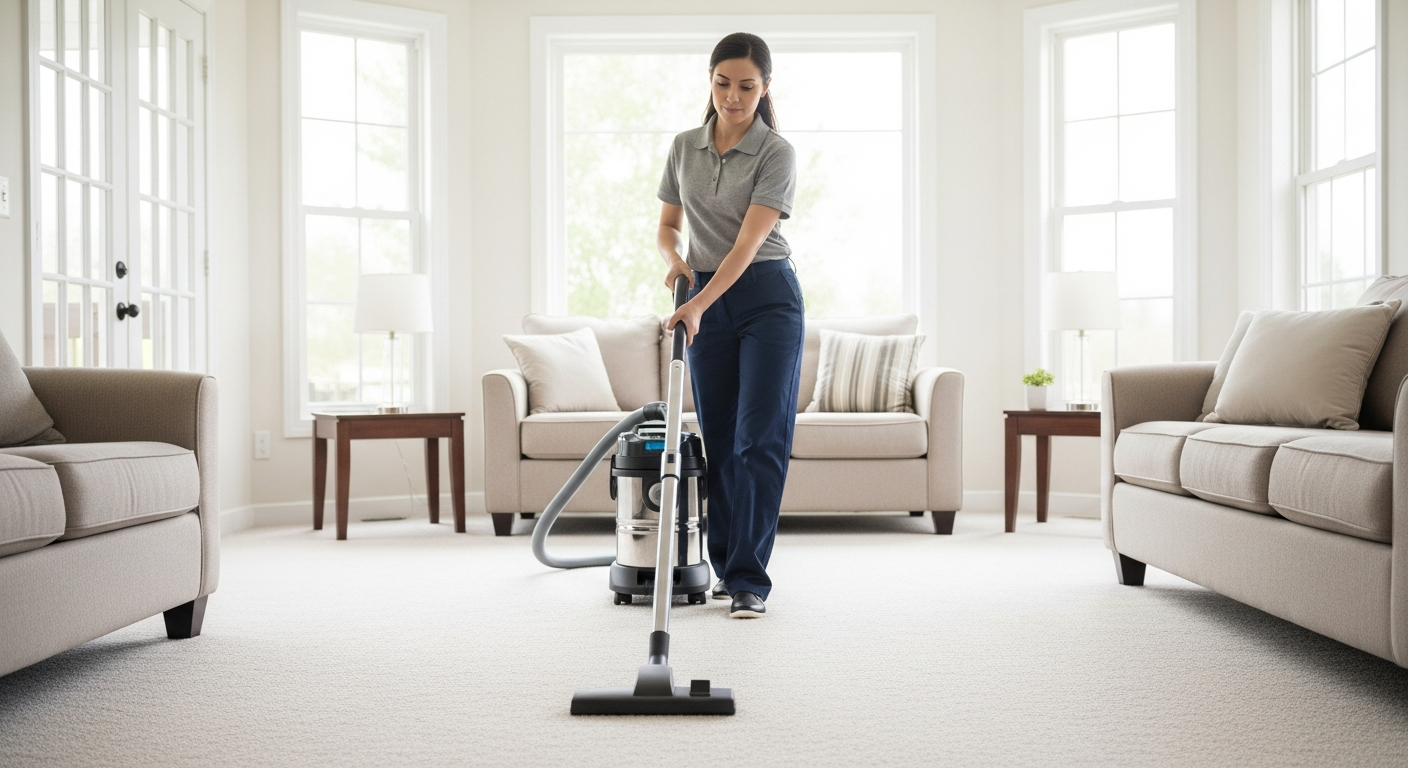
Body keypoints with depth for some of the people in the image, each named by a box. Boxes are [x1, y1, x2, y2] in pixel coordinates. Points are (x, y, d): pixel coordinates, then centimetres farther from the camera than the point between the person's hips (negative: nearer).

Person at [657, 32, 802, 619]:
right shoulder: (684, 148, 7)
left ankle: (750, 580, -7)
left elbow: (749, 242, -19)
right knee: (719, 439, 7)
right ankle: (727, 565, 19)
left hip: (767, 297, -5)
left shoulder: (776, 153, -10)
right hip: (706, 302, 5)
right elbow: (667, 225, 13)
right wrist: (673, 257, -10)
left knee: (760, 439, -9)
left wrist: (699, 304, -29)